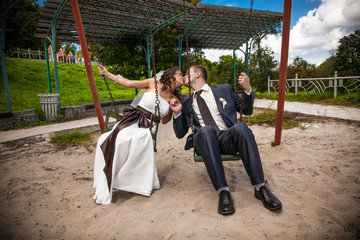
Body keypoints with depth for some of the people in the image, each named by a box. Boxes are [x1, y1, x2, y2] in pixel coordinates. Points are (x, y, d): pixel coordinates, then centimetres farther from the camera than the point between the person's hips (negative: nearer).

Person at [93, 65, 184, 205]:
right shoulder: (154, 84, 5)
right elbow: (128, 83, 8)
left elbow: (164, 121, 20)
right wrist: (106, 73, 10)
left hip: (145, 130, 0)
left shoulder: (173, 99, 13)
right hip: (130, 122, 0)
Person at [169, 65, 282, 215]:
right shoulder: (187, 104, 21)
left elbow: (247, 110, 19)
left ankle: (260, 187, -27)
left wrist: (247, 90, 2)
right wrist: (178, 113, 2)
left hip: (227, 139, 0)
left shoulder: (224, 89, 18)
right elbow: (180, 134, 18)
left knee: (240, 127, -32)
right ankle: (222, 191, -34)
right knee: (207, 130, -34)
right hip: (205, 141, 0)